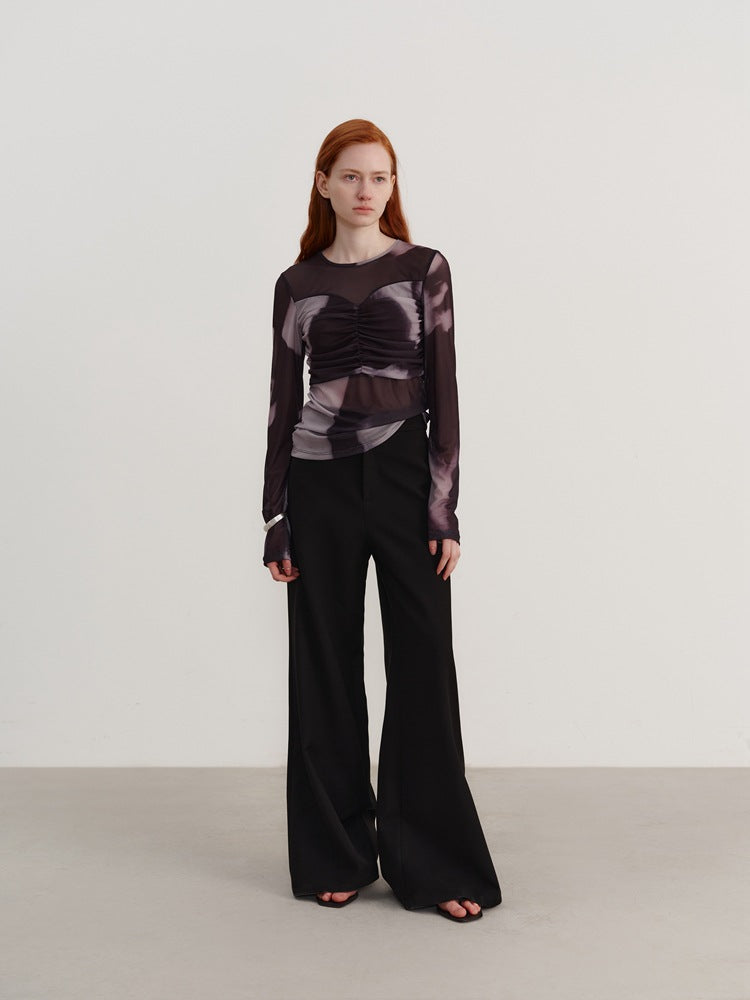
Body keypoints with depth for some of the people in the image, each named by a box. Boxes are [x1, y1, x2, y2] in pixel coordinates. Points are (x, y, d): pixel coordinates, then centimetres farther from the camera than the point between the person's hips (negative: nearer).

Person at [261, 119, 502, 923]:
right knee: (325, 669, 7)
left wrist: (445, 508, -8)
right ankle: (336, 856, 23)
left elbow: (443, 392, -1)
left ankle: (434, 862, 16)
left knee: (423, 668, 1)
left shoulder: (424, 269, 3)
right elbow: (283, 401, 7)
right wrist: (275, 518, 2)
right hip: (320, 483, 2)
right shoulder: (296, 284, 8)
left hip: (406, 478, -1)